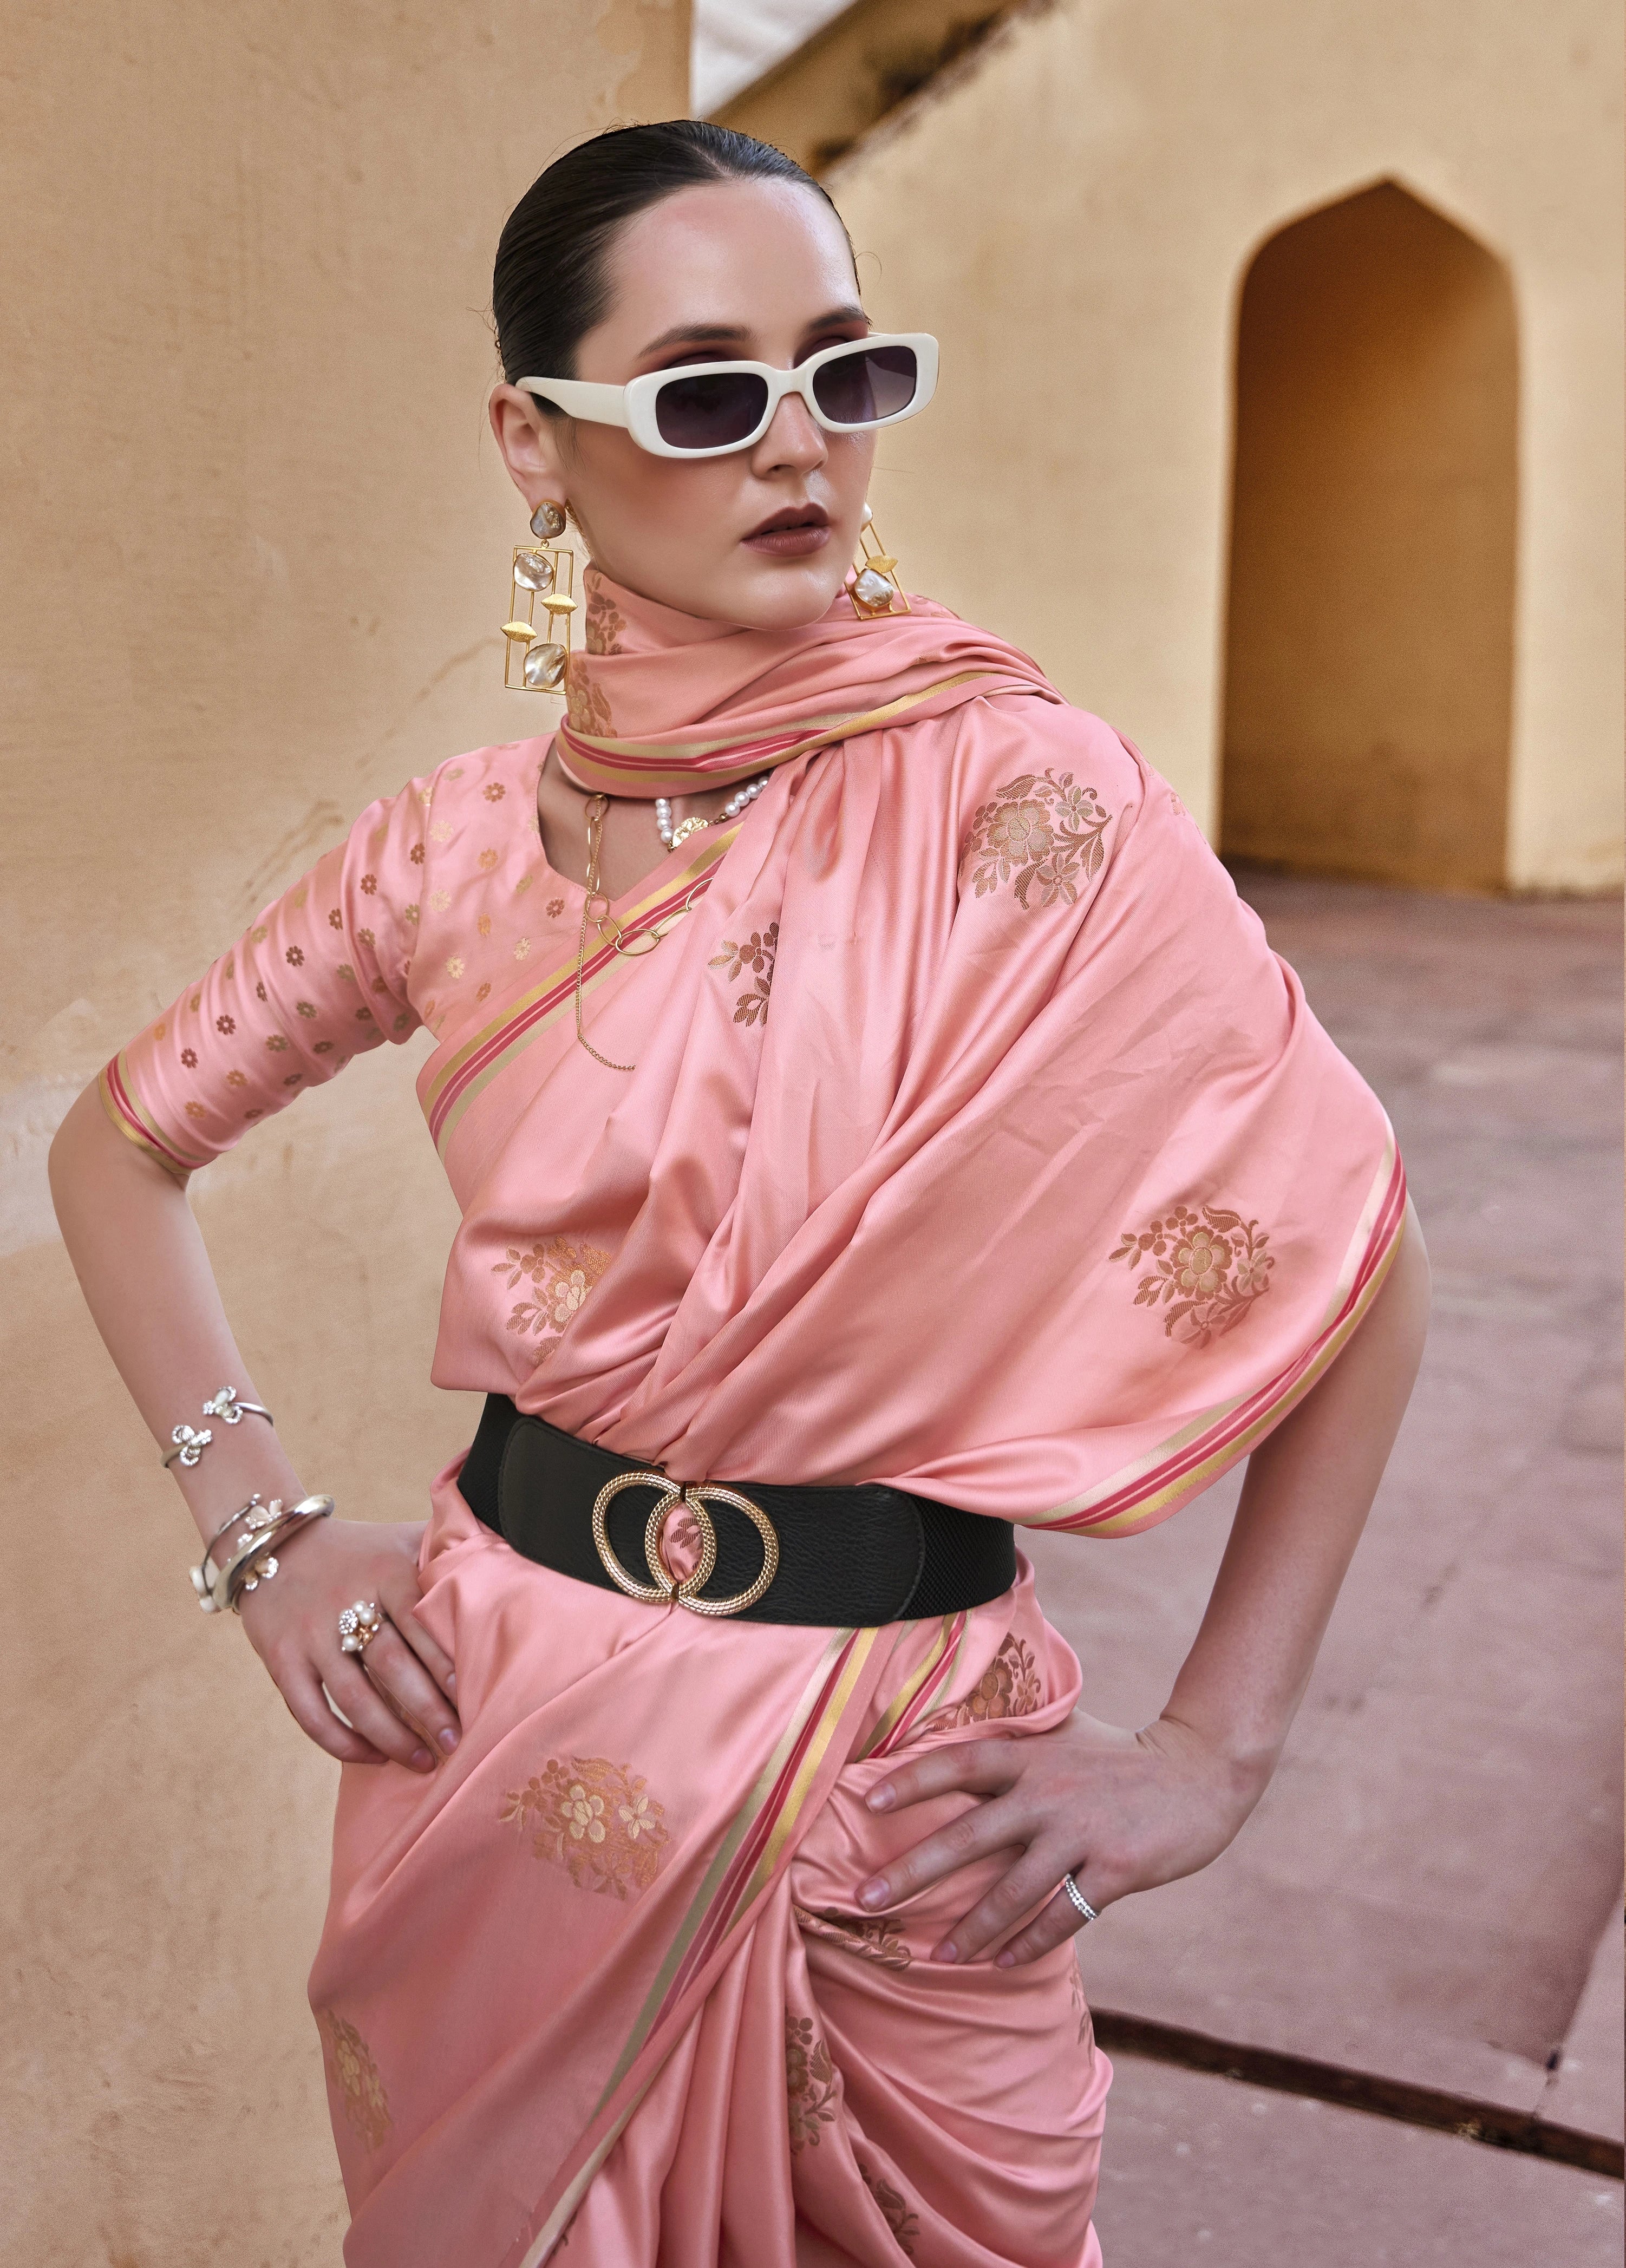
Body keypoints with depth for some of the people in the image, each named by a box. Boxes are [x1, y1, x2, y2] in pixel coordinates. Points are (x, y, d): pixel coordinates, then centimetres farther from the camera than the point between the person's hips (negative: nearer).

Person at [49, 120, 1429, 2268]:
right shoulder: (464, 844, -3)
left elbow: (1353, 1251, -10)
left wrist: (1214, 1749, -10)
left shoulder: (1008, 789, -13)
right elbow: (123, 1144, 11)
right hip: (499, 1709, 3)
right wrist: (260, 1523, 1)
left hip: (895, 1758, -2)